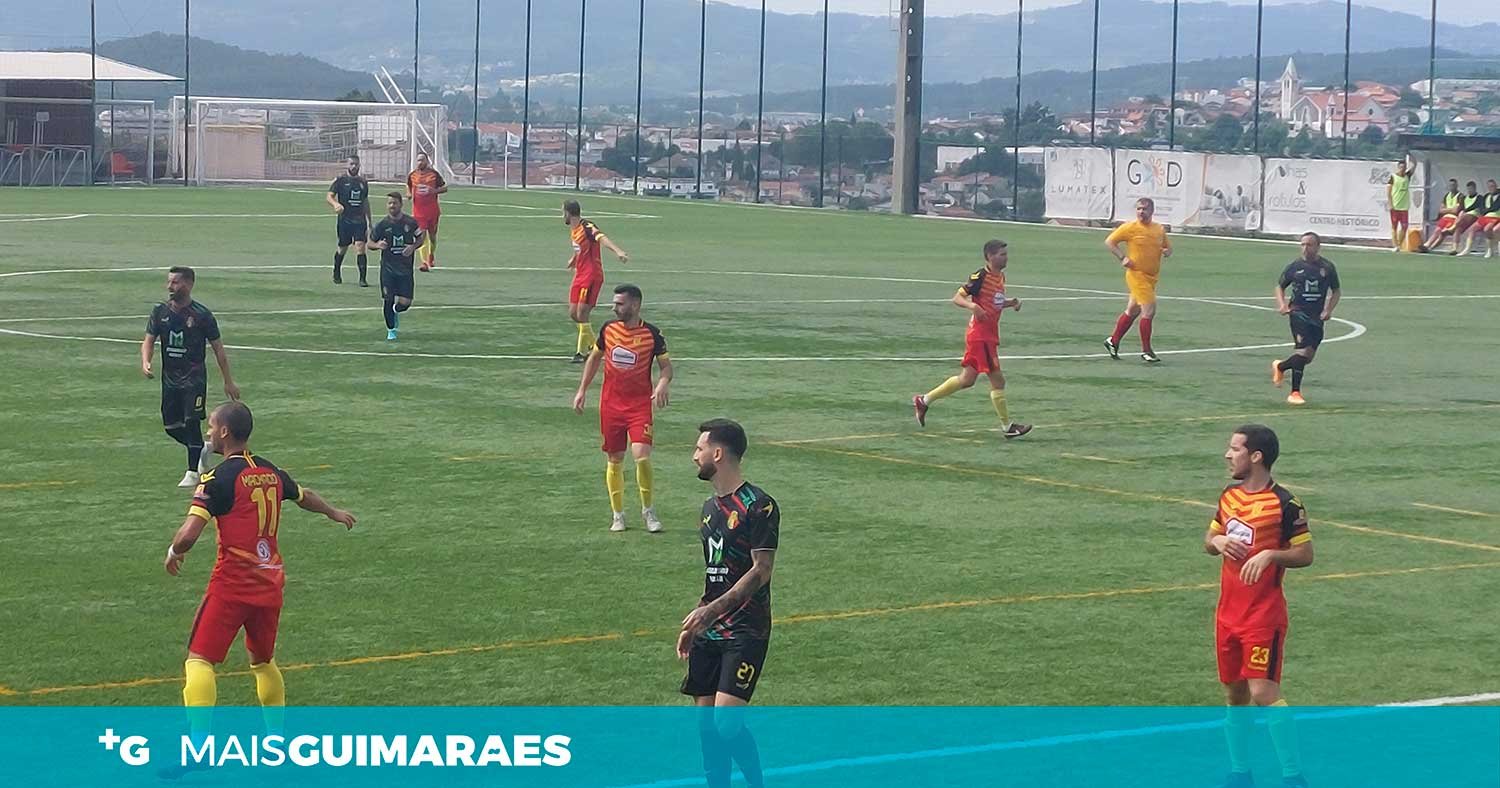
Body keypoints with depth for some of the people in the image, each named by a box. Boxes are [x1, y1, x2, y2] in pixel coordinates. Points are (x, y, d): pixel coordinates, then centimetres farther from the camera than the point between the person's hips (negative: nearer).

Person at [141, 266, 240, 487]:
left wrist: (228, 382, -1)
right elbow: (149, 340, 3)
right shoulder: (160, 312, 3)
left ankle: (193, 472, -1)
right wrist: (146, 362, -20)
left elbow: (218, 348, -2)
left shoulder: (201, 315, -9)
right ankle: (202, 450, 33)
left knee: (191, 422, -12)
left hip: (194, 377, -5)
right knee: (171, 426, 7)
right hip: (169, 377, 5)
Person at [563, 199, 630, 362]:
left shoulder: (587, 227, -18)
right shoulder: (574, 229, 11)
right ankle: (594, 345, 23)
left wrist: (618, 251, -55)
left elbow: (602, 238, -38)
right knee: (573, 314, 8)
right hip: (580, 275, 9)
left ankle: (582, 352, 0)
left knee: (582, 315, -11)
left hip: (591, 275, -9)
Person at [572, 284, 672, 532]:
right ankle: (617, 514, 20)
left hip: (640, 404, -3)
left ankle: (648, 510, 2)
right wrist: (582, 390, 15)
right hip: (610, 404, 3)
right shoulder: (608, 329, 2)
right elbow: (595, 357, 17)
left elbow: (666, 365, 1)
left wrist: (663, 384, -21)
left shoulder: (652, 334, -8)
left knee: (642, 456, -18)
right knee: (614, 460, 7)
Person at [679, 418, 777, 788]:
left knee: (727, 721, -17)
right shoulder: (711, 507, 15)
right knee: (706, 723, 6)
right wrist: (694, 625, 18)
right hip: (709, 632, 8)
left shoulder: (758, 505, -12)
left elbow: (761, 571, -16)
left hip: (745, 632, -8)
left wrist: (711, 610, -22)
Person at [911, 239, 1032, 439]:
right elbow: (957, 298, -13)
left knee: (967, 379, 13)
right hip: (980, 335, -10)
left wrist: (1011, 303, 8)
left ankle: (924, 400, 22)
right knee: (997, 380, -6)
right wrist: (973, 306, -32)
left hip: (990, 336, 10)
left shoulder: (1001, 277, 13)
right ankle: (1007, 426, 1)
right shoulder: (980, 277, -13)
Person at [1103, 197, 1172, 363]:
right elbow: (1109, 242, -2)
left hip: (1152, 277, 6)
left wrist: (1167, 251, -2)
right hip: (1137, 274, -6)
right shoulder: (1130, 228, -7)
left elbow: (1168, 248, 23)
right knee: (1149, 309, -14)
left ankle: (1113, 341, 29)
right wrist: (1122, 258, -12)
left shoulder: (1160, 229, 8)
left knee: (1132, 311, 14)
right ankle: (1146, 351, -6)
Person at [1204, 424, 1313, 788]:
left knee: (1263, 692, -14)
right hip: (1228, 612, 7)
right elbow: (1209, 539, 20)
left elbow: (1305, 554, -8)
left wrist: (1269, 555, -24)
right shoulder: (1229, 496, 9)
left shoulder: (1284, 504, -12)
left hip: (1264, 614, -7)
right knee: (1235, 694, 12)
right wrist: (1218, 542, -3)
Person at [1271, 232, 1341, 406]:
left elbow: (1336, 292, 13)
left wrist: (1328, 310, -2)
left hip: (1317, 317, 3)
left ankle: (1280, 366, 32)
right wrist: (1282, 304, -4)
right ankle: (1295, 392, 0)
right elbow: (1280, 286, 14)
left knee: (1308, 356, 5)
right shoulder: (1295, 266, 1)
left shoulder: (1327, 267, 4)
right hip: (1298, 312, -3)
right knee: (1303, 351, -17)